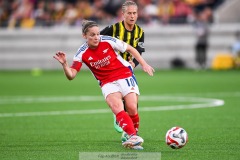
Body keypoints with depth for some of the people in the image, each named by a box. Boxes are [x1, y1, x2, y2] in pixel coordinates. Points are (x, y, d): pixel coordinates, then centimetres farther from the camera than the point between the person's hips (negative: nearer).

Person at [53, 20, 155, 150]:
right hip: (108, 83, 0)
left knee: (132, 108, -16)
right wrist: (64, 64, -33)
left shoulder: (108, 41, -13)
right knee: (117, 108, -26)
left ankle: (132, 135, 10)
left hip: (125, 75, 0)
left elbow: (130, 49, 2)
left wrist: (144, 64, 1)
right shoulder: (82, 54, -10)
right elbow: (71, 75, -14)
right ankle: (134, 137, -39)